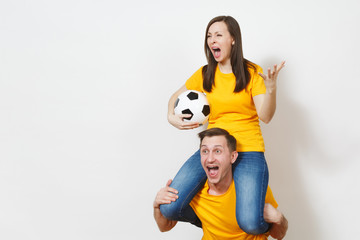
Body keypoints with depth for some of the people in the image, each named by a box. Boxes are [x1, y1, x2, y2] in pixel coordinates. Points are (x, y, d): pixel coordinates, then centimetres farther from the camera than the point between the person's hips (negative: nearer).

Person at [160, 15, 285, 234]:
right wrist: (171, 117, 3)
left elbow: (266, 117, -8)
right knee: (169, 208, -16)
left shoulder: (252, 73, 0)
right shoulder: (204, 75, 9)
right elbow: (176, 97, 24)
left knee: (250, 223, -25)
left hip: (248, 150, -3)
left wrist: (271, 89, -25)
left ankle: (267, 219, 14)